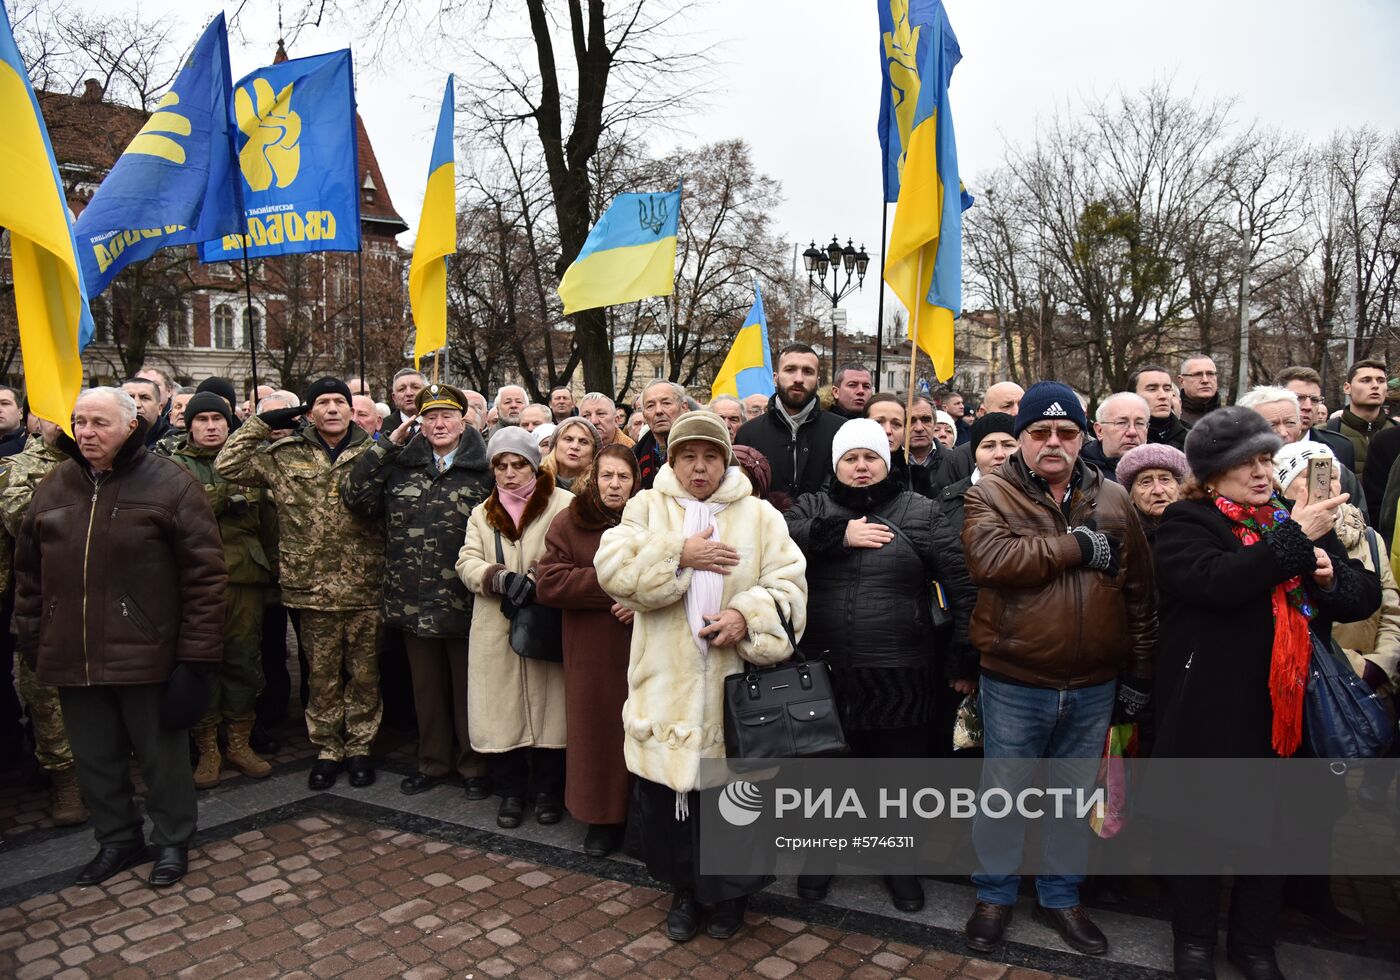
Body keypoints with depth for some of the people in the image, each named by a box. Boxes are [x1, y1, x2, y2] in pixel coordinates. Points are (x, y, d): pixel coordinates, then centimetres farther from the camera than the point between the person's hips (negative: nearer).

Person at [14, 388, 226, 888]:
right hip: (72, 658, 5)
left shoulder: (169, 484, -9)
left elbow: (205, 575, -12)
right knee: (94, 759, 18)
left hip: (145, 655, -5)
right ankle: (117, 839, 37)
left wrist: (197, 655, -14)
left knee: (162, 755, 10)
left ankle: (172, 841, 30)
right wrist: (30, 640, 11)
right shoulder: (54, 486, 7)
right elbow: (28, 571, 16)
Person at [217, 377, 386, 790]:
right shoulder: (285, 455, 5)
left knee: (365, 674, 9)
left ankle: (359, 746, 25)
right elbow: (228, 465, 2)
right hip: (313, 586, 1)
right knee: (322, 675, 12)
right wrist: (261, 423, 0)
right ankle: (326, 748, 27)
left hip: (366, 587, 0)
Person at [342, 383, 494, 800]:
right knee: (426, 686, 17)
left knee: (468, 687, 9)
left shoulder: (483, 469, -4)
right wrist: (387, 445, -4)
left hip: (464, 601, -3)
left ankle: (474, 764, 26)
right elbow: (356, 498, -1)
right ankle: (433, 761, 34)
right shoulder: (400, 465, 6)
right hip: (414, 600, 4)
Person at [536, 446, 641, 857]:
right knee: (598, 732, 7)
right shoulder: (569, 523, 2)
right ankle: (603, 818, 23)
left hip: (643, 649, 0)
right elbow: (548, 584, -8)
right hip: (591, 653, 0)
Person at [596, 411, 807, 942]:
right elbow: (613, 569, -9)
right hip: (666, 691, 1)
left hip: (735, 690, 0)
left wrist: (748, 615, -21)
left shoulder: (760, 516, 6)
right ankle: (683, 890, 36)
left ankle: (731, 892, 35)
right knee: (662, 796, 11)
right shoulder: (645, 508, 6)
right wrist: (679, 555, -18)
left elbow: (788, 586, -4)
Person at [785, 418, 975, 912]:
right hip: (823, 673, 1)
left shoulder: (920, 512, 1)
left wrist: (964, 659, -3)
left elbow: (962, 585, -1)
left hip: (901, 677, -1)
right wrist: (840, 535, -19)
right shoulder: (813, 508, 6)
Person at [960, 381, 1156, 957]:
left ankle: (1061, 897, 37)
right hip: (1015, 687, -3)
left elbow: (1141, 595, 9)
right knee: (1002, 794, 10)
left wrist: (1140, 672, 7)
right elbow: (990, 559, -26)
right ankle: (995, 895, 31)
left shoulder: (1113, 501, 5)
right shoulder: (990, 495, -6)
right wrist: (1078, 547, -20)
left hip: (1094, 689, 4)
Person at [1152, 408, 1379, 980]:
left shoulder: (1299, 520, 10)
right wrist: (1294, 540, -26)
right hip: (1209, 710, -4)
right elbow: (1218, 582, -25)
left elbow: (1365, 597, 8)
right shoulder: (1186, 523, -7)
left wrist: (1330, 573, -12)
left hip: (1286, 710, 5)